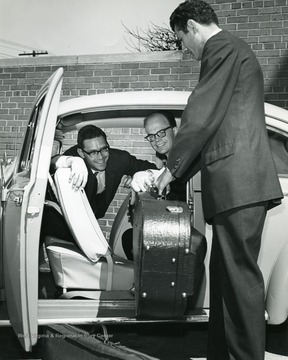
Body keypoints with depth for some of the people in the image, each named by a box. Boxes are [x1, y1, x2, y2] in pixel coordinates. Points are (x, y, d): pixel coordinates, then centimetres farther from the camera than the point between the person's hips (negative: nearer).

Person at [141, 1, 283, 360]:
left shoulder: (222, 48, -3)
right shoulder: (235, 51, 28)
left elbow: (201, 117, -10)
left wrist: (172, 167, 1)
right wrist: (181, 171, 24)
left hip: (237, 179, -10)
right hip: (239, 182, 10)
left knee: (239, 273, -6)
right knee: (224, 272, 11)